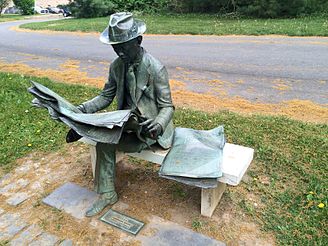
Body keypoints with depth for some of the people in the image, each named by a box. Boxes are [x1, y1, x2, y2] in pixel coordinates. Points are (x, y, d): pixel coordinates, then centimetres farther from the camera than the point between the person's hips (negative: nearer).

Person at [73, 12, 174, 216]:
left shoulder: (156, 69, -18)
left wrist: (158, 125, -37)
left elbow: (167, 107, -15)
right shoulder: (117, 66, 0)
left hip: (147, 128, -5)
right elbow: (106, 97, 7)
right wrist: (81, 109, -9)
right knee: (104, 140, -19)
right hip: (127, 123, 6)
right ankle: (107, 194, -2)